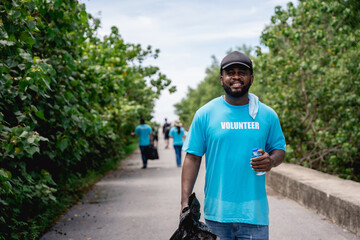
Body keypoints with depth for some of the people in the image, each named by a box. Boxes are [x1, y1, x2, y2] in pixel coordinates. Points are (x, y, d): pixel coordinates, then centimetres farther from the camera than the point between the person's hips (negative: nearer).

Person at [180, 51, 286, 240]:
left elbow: (279, 149, 14)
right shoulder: (205, 114, 1)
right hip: (216, 212, -1)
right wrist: (185, 202, -7)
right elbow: (193, 158, 0)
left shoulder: (267, 115, 6)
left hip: (254, 213, 1)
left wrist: (271, 161, -11)